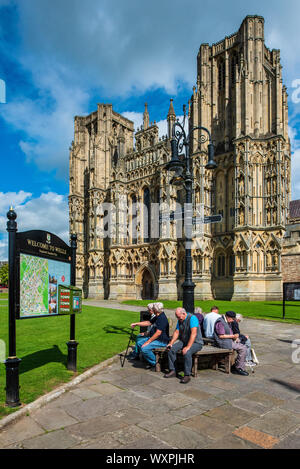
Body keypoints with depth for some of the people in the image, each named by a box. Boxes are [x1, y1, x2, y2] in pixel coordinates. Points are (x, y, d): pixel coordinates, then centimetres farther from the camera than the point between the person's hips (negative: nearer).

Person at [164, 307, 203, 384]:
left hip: (196, 342, -7)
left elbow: (194, 333, -29)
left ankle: (187, 375, -21)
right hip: (183, 341, 8)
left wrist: (188, 347, -33)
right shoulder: (180, 320, 7)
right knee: (171, 349, -13)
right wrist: (171, 343, -6)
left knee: (187, 352, -34)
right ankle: (172, 371, -3)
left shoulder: (192, 318, -21)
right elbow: (176, 332, 9)